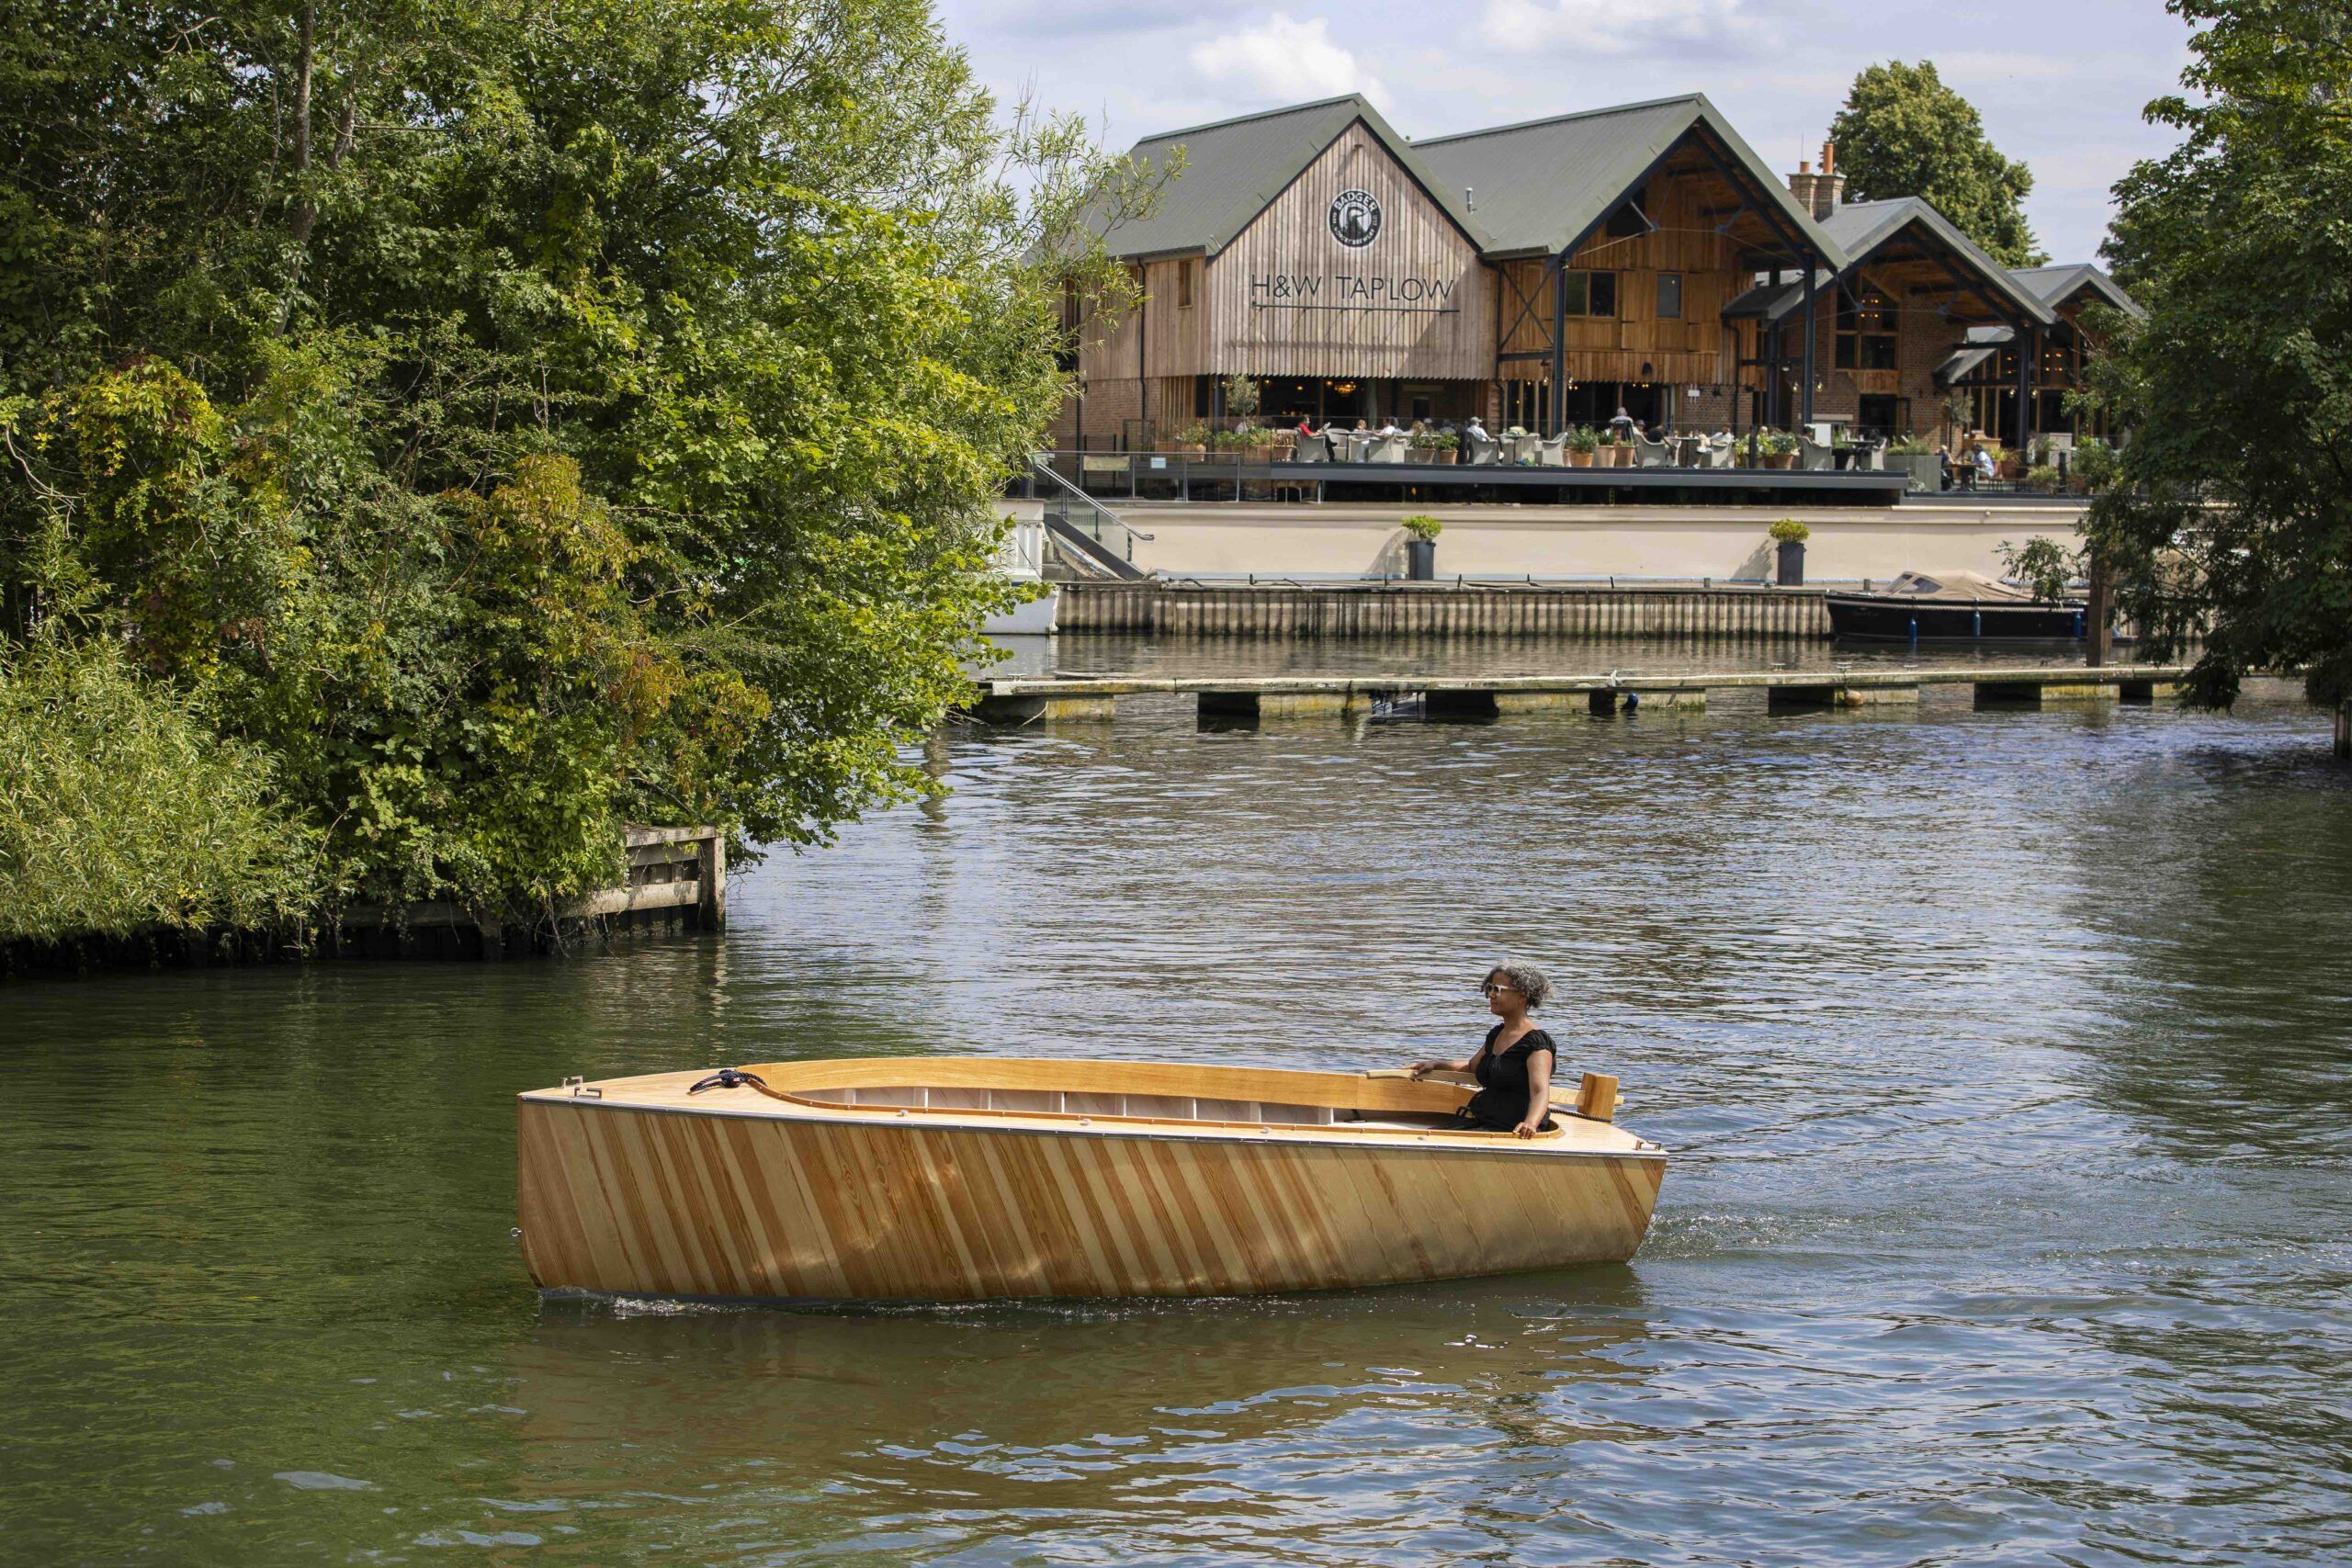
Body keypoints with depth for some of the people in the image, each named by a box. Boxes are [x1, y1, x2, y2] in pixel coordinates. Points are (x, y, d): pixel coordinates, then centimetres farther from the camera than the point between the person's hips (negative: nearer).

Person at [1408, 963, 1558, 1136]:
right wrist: (1434, 1066, 23)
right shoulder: (1496, 1034, 16)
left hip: (1512, 1130, -9)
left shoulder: (1536, 1043, -13)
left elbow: (1540, 1092, -27)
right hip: (1482, 1122, 9)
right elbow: (1472, 1067, 35)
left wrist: (1530, 1123, -46)